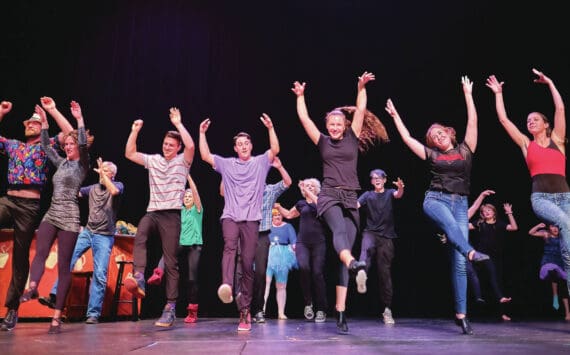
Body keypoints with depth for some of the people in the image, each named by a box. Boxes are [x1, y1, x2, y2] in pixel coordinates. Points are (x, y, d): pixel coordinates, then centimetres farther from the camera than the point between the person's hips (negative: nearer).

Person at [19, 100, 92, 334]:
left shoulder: (82, 165, 0)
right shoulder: (61, 163, 18)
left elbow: (84, 144, -17)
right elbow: (45, 146, 23)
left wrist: (80, 119, -19)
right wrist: (44, 122, 18)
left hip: (69, 218, -7)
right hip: (51, 214, 7)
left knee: (63, 266, -6)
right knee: (40, 253, -20)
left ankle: (57, 318, -4)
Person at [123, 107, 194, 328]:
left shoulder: (182, 161, 5)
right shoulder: (153, 160, 17)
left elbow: (191, 146, -15)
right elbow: (129, 154, 13)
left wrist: (178, 124, -9)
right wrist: (135, 131, 5)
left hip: (171, 215, -3)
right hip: (152, 212, 3)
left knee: (170, 261, -4)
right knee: (140, 234, -33)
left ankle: (170, 307, -2)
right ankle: (138, 279, -42)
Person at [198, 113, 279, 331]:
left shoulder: (260, 162, 12)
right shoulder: (226, 164, 15)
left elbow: (275, 150, -3)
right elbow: (205, 156, 10)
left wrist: (271, 128, -11)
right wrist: (202, 133, 5)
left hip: (251, 219, -1)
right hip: (230, 216, 1)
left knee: (248, 263, -1)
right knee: (229, 245, -31)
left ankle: (244, 310, 5)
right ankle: (226, 285, -52)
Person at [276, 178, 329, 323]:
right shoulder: (301, 204, 17)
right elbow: (289, 214, 32)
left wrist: (309, 193, -13)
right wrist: (277, 206, 21)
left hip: (318, 243, -2)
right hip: (302, 243, 2)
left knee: (317, 273, -9)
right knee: (304, 267, -23)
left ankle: (321, 310, 2)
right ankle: (308, 302, -5)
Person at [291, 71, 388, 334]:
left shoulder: (352, 139, 12)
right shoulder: (323, 142, 11)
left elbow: (360, 111, 5)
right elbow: (304, 118, 9)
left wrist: (361, 88, 1)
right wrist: (300, 96, 11)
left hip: (350, 199, 1)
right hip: (329, 196, -1)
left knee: (345, 245, -4)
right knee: (339, 230, -32)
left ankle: (341, 313, -4)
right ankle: (353, 263, -64)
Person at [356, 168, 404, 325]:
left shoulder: (390, 193, 10)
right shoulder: (368, 195, 10)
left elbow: (398, 195, -13)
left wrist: (400, 188, -37)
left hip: (386, 236, 0)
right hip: (370, 232, 0)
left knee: (384, 272, 0)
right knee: (367, 248, -36)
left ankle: (387, 310, 6)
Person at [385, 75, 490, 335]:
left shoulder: (465, 149, 13)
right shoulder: (432, 155, 12)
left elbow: (473, 121, 8)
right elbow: (407, 138, 13)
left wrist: (468, 94, 9)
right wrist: (395, 115, 15)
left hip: (460, 204, 0)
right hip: (435, 199, 0)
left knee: (458, 261, -7)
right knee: (448, 222, -41)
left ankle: (461, 314, -6)